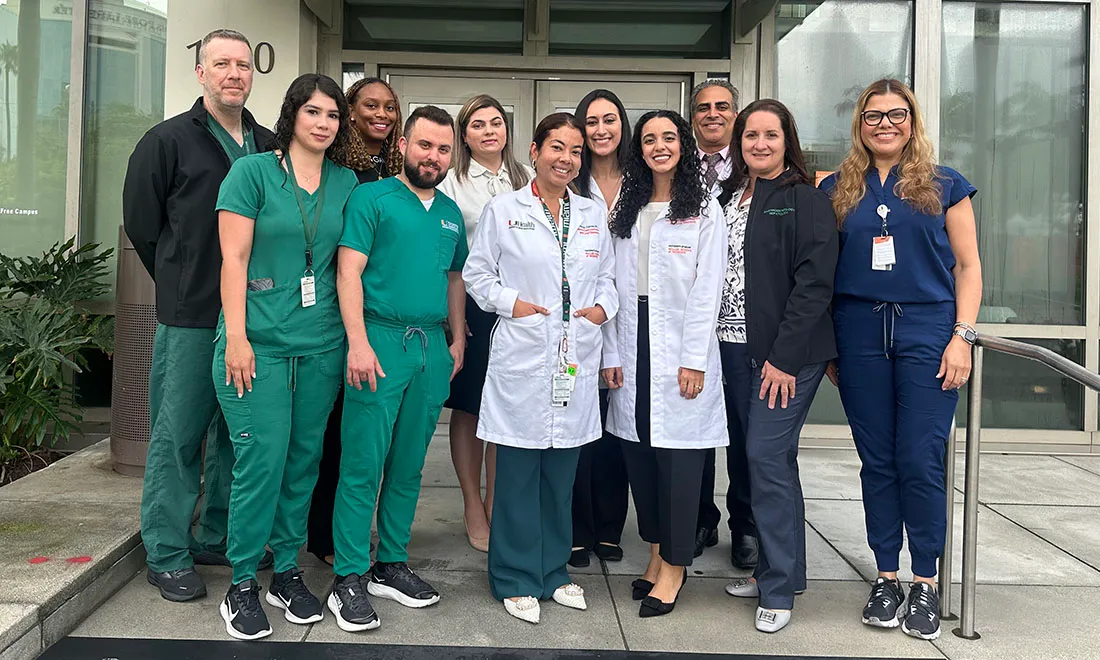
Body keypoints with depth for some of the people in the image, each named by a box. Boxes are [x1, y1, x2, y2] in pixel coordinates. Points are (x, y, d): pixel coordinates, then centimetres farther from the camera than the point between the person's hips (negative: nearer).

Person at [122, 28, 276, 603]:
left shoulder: (268, 146, 10)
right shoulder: (168, 141, -2)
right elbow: (142, 224, 2)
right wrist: (183, 287, 6)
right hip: (191, 319, -4)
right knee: (178, 435, 2)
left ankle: (217, 537, 28)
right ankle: (166, 556, 14)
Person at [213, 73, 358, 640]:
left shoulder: (346, 183, 11)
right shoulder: (253, 171, -1)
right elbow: (234, 258, -5)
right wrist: (236, 336, -11)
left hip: (320, 343, 4)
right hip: (260, 340, -4)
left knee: (304, 460, 9)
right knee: (262, 459, -6)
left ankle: (287, 573, 24)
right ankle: (241, 585, 10)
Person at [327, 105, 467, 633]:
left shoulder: (450, 212, 17)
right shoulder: (372, 198, -1)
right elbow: (349, 272, -8)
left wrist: (458, 341, 13)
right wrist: (358, 342, -17)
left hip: (433, 349, 6)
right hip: (381, 339, -6)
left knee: (408, 465, 11)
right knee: (362, 465, -4)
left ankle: (391, 565, 23)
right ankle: (349, 579, 6)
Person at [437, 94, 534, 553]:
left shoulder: (526, 180, 11)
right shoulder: (451, 181, 1)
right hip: (468, 305, -3)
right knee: (468, 410, 5)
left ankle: (496, 505, 20)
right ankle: (473, 509, 16)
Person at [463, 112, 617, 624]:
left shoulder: (594, 214, 13)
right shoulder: (504, 210, 2)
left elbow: (607, 276, 19)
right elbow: (476, 274, 4)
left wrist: (603, 307, 1)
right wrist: (510, 302, -9)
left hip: (576, 360, 4)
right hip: (522, 358, -4)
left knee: (562, 471, 11)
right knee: (518, 472, 1)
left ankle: (553, 571, 26)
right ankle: (516, 580, 15)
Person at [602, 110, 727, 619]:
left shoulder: (704, 210, 0)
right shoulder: (626, 210, 13)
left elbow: (706, 289, -6)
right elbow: (617, 286, 9)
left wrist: (693, 359, -13)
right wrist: (612, 354, 3)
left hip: (680, 347, -4)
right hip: (633, 345, 5)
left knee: (678, 456, -1)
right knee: (637, 452, 7)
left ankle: (675, 566, 10)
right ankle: (657, 552, 22)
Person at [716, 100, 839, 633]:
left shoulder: (806, 201, -6)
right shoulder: (726, 197, 13)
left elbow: (814, 283, -12)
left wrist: (784, 356, -17)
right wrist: (711, 342, 5)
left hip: (787, 351, -6)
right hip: (735, 348, 6)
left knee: (768, 455, -8)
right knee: (756, 455, 11)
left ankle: (779, 587, 5)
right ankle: (769, 569, 25)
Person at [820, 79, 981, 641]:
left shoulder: (944, 185, 7)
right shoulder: (837, 190, 10)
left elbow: (968, 266, 5)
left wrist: (961, 336, -6)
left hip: (927, 329, -2)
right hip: (859, 334, 2)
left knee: (920, 461, -3)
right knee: (877, 461, 7)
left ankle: (925, 583, 13)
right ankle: (886, 576, 19)